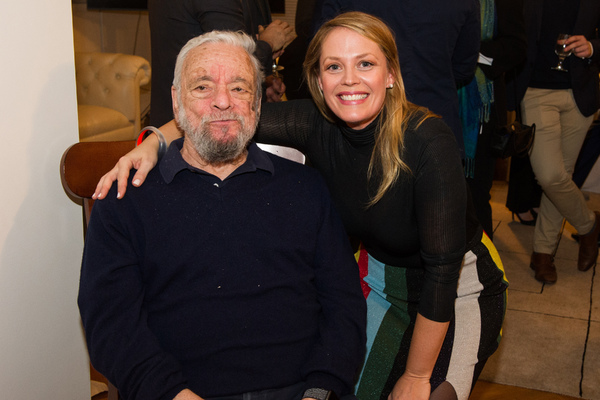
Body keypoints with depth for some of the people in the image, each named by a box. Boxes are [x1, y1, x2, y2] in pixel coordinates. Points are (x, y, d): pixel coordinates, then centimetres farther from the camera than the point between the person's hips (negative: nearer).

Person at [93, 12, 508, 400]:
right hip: (380, 279, 4)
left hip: (460, 285, -4)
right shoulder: (317, 125, -16)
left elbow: (442, 270, -27)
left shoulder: (428, 141, -29)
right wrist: (154, 141, -33)